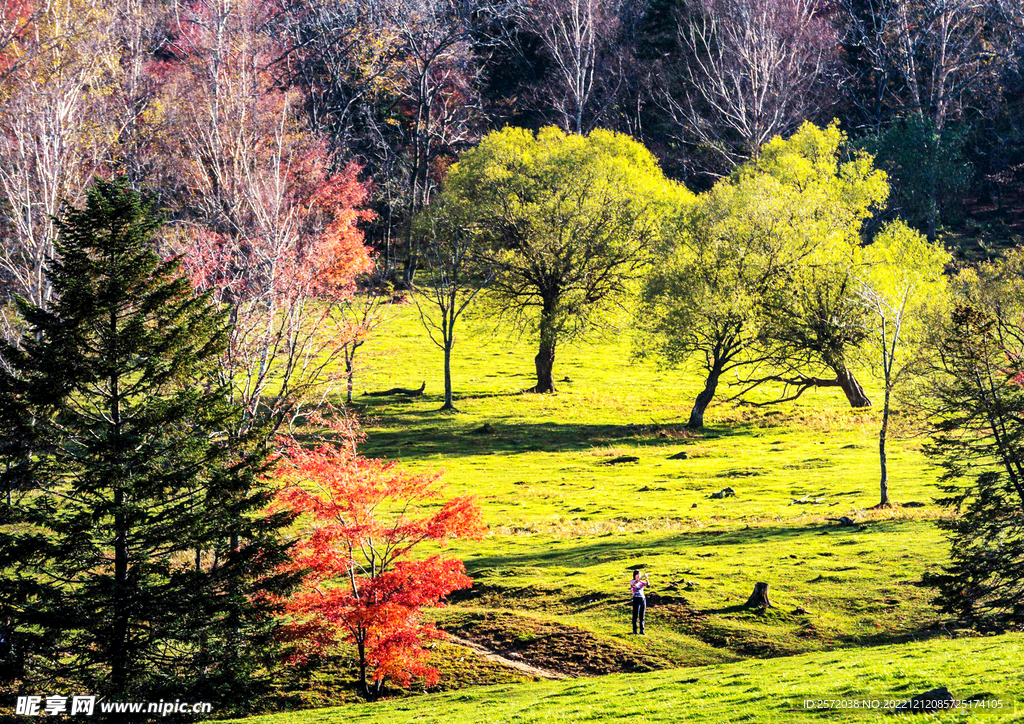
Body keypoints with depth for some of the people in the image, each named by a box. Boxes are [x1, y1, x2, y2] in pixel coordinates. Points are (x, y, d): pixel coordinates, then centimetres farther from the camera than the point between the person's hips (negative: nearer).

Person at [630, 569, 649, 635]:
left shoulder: (641, 582, 13)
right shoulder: (632, 582, 0)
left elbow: (647, 584, -5)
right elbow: (635, 582, -24)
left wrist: (646, 578, -24)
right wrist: (642, 577, -32)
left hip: (643, 599, 5)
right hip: (636, 599, -5)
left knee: (642, 616, 6)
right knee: (635, 616, -4)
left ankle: (642, 630, 9)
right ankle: (634, 631, 1)